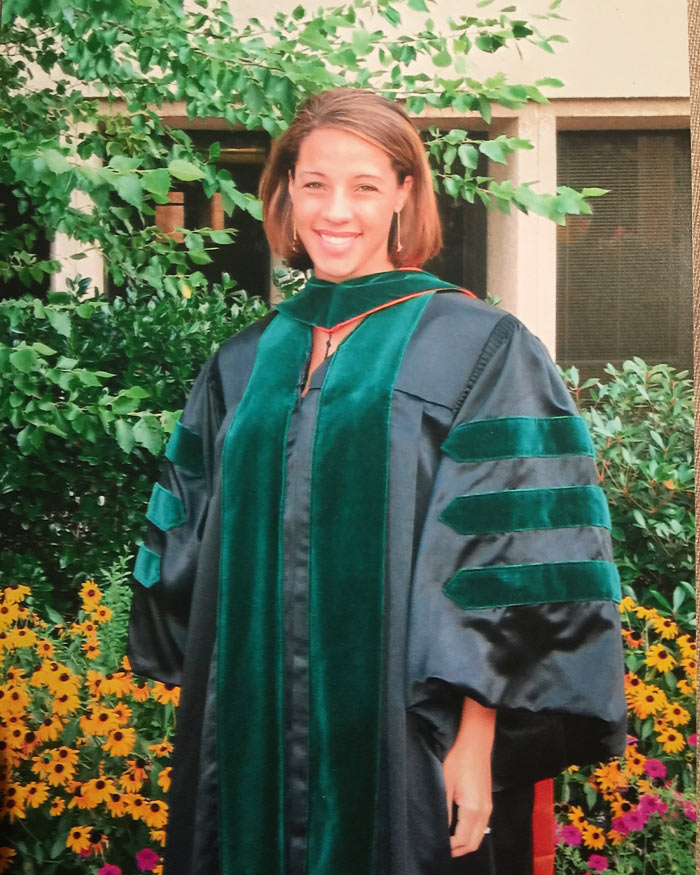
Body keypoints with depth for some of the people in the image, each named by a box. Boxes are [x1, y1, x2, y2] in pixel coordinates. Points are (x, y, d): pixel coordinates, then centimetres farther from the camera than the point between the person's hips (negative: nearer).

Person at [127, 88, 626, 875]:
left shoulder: (479, 351, -5)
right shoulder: (246, 365, 9)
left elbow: (514, 566, -9)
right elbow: (188, 546, 15)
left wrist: (476, 743, -14)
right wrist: (206, 709, 9)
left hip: (406, 747, -4)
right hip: (253, 744, 4)